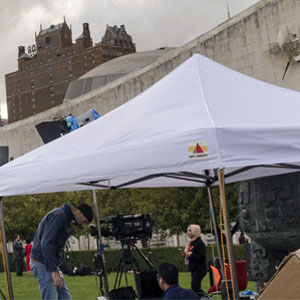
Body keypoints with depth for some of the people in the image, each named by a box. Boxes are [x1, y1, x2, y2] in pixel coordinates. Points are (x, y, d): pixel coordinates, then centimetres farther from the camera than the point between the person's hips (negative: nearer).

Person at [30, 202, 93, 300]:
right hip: (42, 262, -10)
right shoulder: (58, 215, -16)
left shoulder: (66, 218, 16)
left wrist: (55, 268, 14)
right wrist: (53, 270, -27)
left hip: (51, 262, 10)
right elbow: (46, 243, -25)